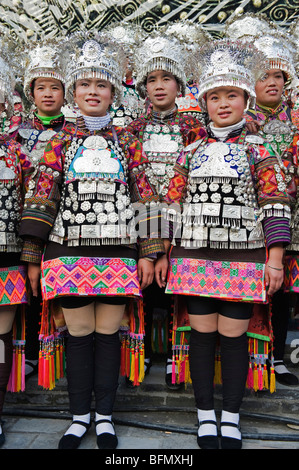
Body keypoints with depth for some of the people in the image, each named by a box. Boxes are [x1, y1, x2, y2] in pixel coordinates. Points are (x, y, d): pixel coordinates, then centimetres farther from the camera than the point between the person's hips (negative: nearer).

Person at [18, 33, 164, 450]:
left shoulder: (126, 143, 8)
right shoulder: (60, 142, 8)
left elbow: (144, 199, 4)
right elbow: (41, 200, 4)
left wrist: (148, 254, -2)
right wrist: (32, 258, 0)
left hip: (118, 253, 0)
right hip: (69, 252, 1)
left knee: (108, 333, 7)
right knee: (79, 334, 8)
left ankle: (105, 416, 24)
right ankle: (80, 416, 25)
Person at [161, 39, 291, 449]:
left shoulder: (257, 152, 1)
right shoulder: (192, 152, 9)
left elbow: (275, 207, -3)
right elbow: (176, 205, 10)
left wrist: (275, 260, -8)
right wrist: (166, 254, 7)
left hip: (243, 259, -2)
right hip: (196, 257, 2)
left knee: (234, 336, 4)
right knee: (202, 334, 7)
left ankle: (231, 417, 24)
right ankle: (205, 414, 25)